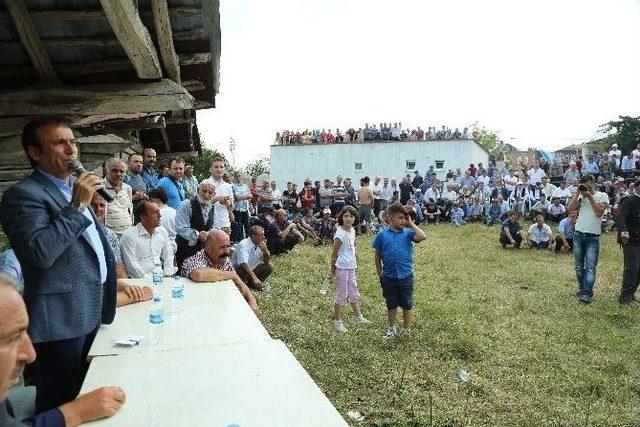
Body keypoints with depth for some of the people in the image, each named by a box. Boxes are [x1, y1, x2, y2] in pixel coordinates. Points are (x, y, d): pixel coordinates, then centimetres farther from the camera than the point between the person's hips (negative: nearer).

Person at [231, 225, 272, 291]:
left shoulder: (260, 244, -4)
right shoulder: (243, 244, -25)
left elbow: (267, 261, 2)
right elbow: (243, 264, -38)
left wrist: (265, 250, -20)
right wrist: (254, 278, -49)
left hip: (252, 269, 7)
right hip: (238, 270, -7)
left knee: (269, 268, -9)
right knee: (243, 270, -37)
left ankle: (251, 284, 1)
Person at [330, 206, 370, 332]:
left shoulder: (352, 230, 4)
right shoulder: (340, 233, -20)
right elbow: (334, 253, -15)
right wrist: (332, 269, -11)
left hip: (351, 267, 8)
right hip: (341, 268, -8)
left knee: (354, 293, 20)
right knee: (341, 294, 4)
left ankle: (359, 317, 35)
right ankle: (337, 321, 20)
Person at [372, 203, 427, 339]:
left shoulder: (407, 233, -3)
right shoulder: (382, 234, -4)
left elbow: (422, 236, -23)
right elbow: (377, 255, 4)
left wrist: (410, 223, -12)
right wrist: (380, 274, 5)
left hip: (406, 276, 0)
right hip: (389, 277, 0)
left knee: (407, 305, 11)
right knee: (391, 305, 17)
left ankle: (406, 330, 30)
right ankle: (392, 328, 37)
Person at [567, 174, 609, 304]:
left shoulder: (602, 196, 1)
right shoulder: (581, 196, 11)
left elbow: (599, 212, -12)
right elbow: (570, 209, -3)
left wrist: (590, 197, -12)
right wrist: (578, 193, -4)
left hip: (593, 237, -4)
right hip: (578, 235, 4)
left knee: (590, 267, -12)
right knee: (579, 266, 11)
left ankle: (587, 294, -16)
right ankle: (582, 289, 22)